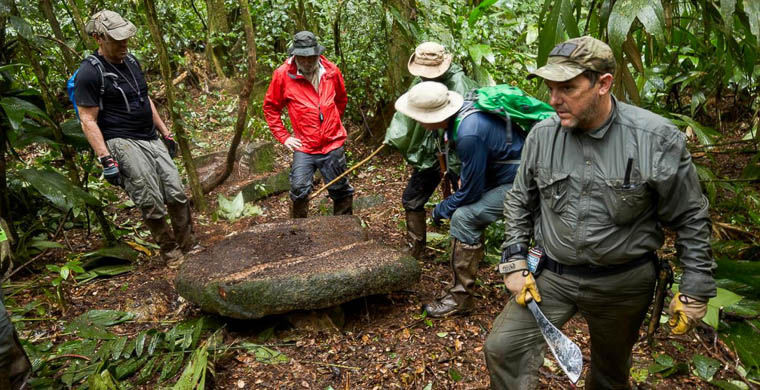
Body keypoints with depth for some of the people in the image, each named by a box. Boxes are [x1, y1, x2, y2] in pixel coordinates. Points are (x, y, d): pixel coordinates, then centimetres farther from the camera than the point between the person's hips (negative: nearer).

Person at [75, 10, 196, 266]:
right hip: (122, 144, -7)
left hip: (152, 139, 7)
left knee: (177, 194, 3)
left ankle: (188, 245, 17)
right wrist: (106, 160, -17)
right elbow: (88, 121, -12)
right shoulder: (90, 73, -10)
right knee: (152, 205, -7)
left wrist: (165, 133, 21)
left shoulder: (130, 61, 13)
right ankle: (170, 251, 12)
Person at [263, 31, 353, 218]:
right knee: (299, 190, -10)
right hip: (303, 147, -2)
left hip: (333, 144, 2)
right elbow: (270, 107, 3)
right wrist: (283, 136, -1)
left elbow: (342, 99, 19)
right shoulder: (283, 74, -7)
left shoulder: (331, 71, 0)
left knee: (341, 191, 12)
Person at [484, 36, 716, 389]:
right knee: (502, 348, -10)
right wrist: (514, 262, -2)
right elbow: (520, 201, 5)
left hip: (623, 283, -1)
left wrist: (695, 290, -4)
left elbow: (690, 218, -6)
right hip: (551, 275, 2)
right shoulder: (542, 135, -7)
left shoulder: (657, 139, -16)